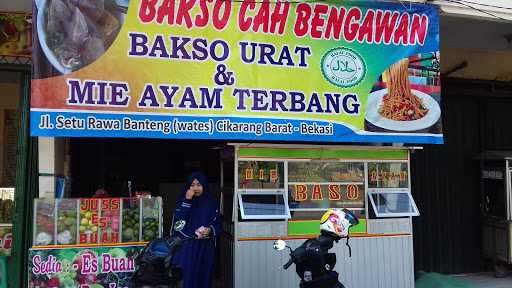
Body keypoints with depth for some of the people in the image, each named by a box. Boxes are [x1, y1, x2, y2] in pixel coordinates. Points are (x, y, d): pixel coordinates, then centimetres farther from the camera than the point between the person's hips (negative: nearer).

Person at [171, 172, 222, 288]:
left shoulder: (212, 202, 6)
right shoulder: (182, 201, 3)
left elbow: (217, 224, 3)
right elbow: (178, 222, -12)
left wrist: (210, 230, -18)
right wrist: (187, 201, -18)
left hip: (205, 248, 1)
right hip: (186, 247, -1)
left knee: (204, 278, 4)